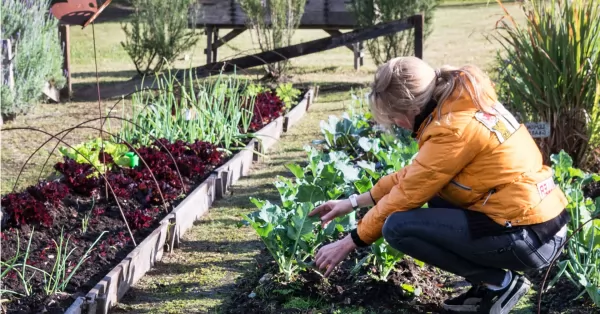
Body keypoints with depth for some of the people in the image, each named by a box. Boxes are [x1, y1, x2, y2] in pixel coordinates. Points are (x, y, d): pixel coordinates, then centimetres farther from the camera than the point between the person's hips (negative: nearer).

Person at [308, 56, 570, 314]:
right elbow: (415, 175, 17)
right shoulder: (461, 102, 8)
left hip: (530, 237, -9)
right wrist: (355, 202, 19)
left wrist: (349, 243, 1)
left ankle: (501, 283, -3)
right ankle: (489, 283, 13)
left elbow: (408, 194, -11)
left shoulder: (453, 129, -19)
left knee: (397, 227, -11)